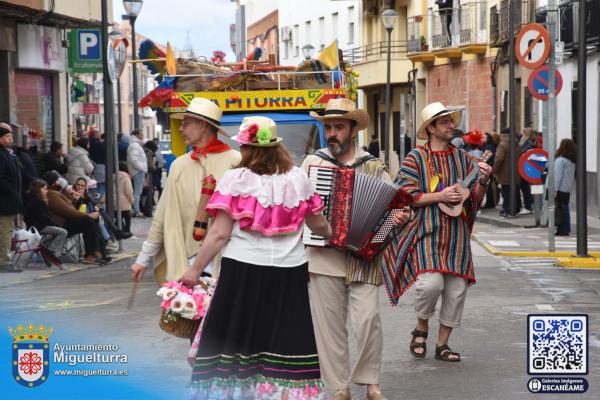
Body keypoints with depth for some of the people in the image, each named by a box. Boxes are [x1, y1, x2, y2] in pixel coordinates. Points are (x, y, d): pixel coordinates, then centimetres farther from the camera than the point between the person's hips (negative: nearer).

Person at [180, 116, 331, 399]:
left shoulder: (235, 180, -6)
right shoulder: (298, 178, 5)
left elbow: (220, 234, -9)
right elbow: (318, 225, 15)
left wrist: (194, 270, -2)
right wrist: (335, 236, 36)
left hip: (244, 271, -3)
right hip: (289, 273, 3)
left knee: (235, 342, 6)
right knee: (286, 344, 8)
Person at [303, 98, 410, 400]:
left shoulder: (375, 168, 5)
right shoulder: (313, 162, 6)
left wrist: (400, 218, -13)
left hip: (363, 256, -1)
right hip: (323, 255, 1)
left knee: (367, 317, -12)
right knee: (329, 323, 4)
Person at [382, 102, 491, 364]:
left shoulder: (463, 158, 12)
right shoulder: (416, 158, 0)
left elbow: (475, 199, 12)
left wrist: (483, 182, -8)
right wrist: (439, 197, -16)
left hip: (456, 235, 5)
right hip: (426, 233, -4)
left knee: (456, 289, 3)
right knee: (431, 283, -21)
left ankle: (442, 344, 18)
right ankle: (421, 327, 8)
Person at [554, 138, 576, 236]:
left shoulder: (560, 160, -14)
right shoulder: (573, 161, 10)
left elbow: (557, 176, -17)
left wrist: (554, 190, -17)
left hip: (560, 189, -8)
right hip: (567, 190, 8)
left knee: (560, 209, -5)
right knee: (565, 209, 13)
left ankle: (562, 231, -6)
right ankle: (566, 230, 16)